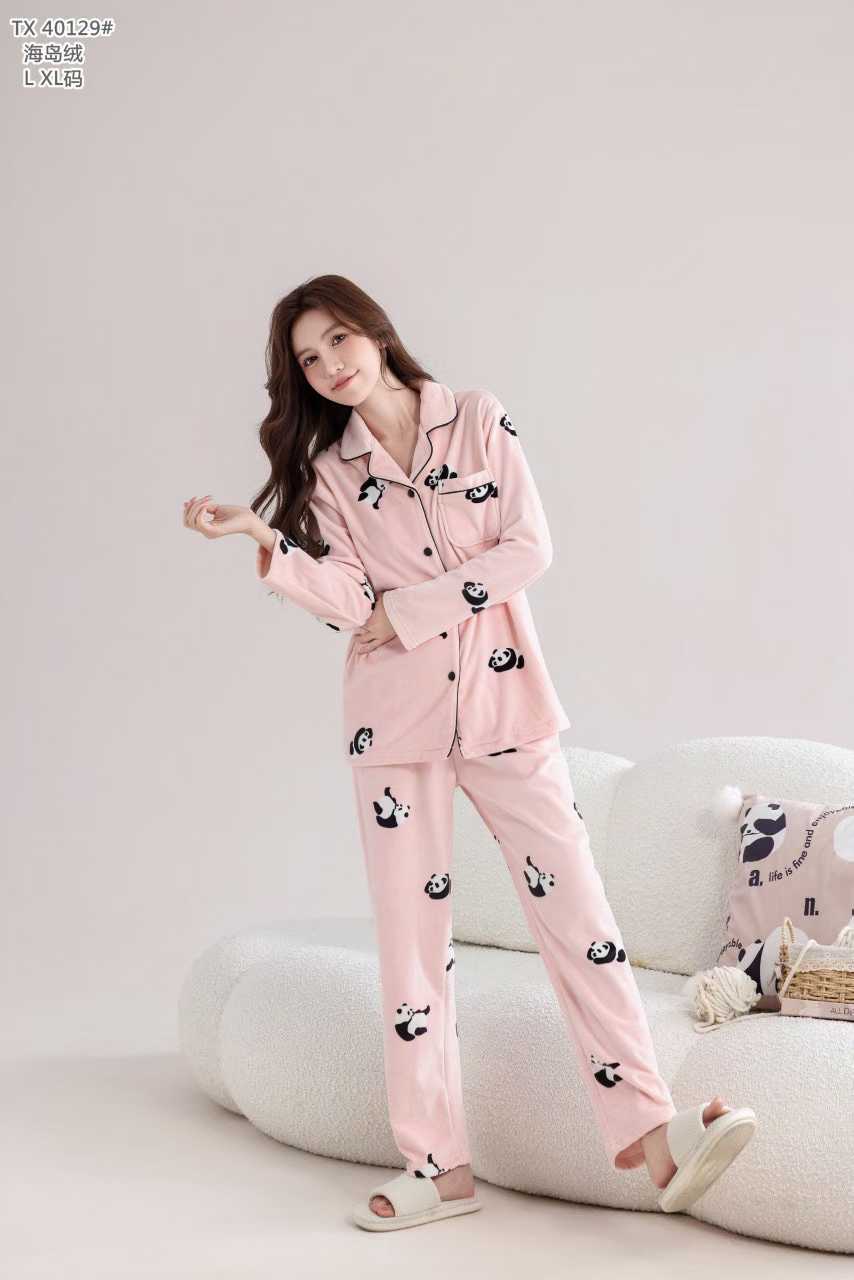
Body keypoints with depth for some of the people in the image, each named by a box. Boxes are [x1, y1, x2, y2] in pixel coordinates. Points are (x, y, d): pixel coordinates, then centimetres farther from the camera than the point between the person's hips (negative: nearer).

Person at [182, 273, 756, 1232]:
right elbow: (351, 600, -6)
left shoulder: (480, 420, 1)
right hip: (395, 716, 2)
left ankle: (651, 1133, -6)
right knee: (412, 935, 2)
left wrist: (411, 608, -10)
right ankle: (439, 1166, 8)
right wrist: (260, 538, -20)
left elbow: (530, 548, -7)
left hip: (502, 696, -1)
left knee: (573, 902, -7)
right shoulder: (328, 468, 6)